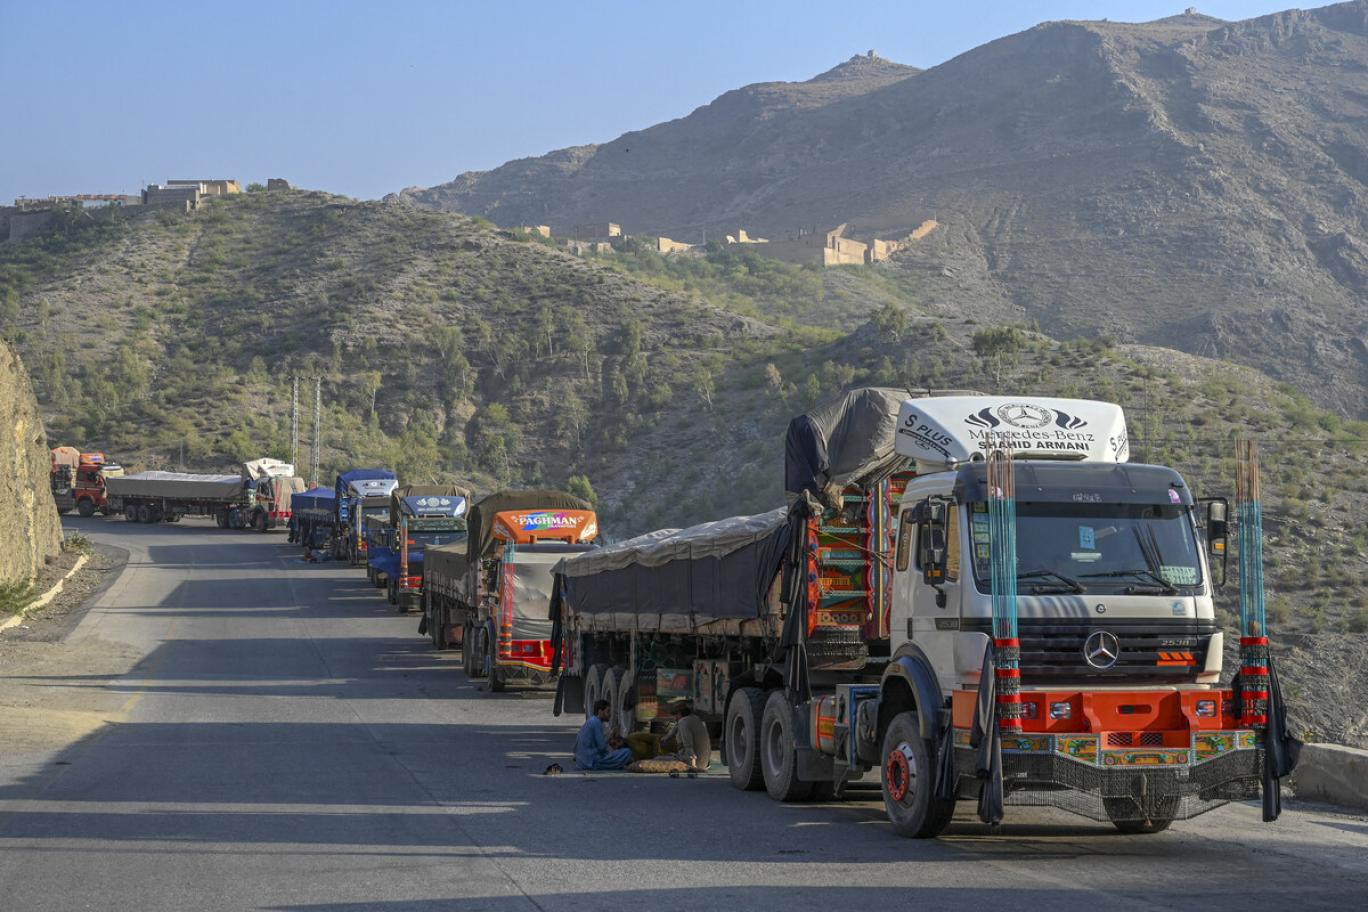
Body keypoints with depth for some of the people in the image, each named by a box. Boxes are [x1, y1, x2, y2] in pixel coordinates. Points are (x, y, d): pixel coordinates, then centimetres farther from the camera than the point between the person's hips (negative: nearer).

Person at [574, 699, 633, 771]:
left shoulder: (589, 722, 17)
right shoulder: (596, 722, -11)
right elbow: (602, 747, -14)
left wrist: (609, 743, 15)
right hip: (593, 762, -9)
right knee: (627, 752, -13)